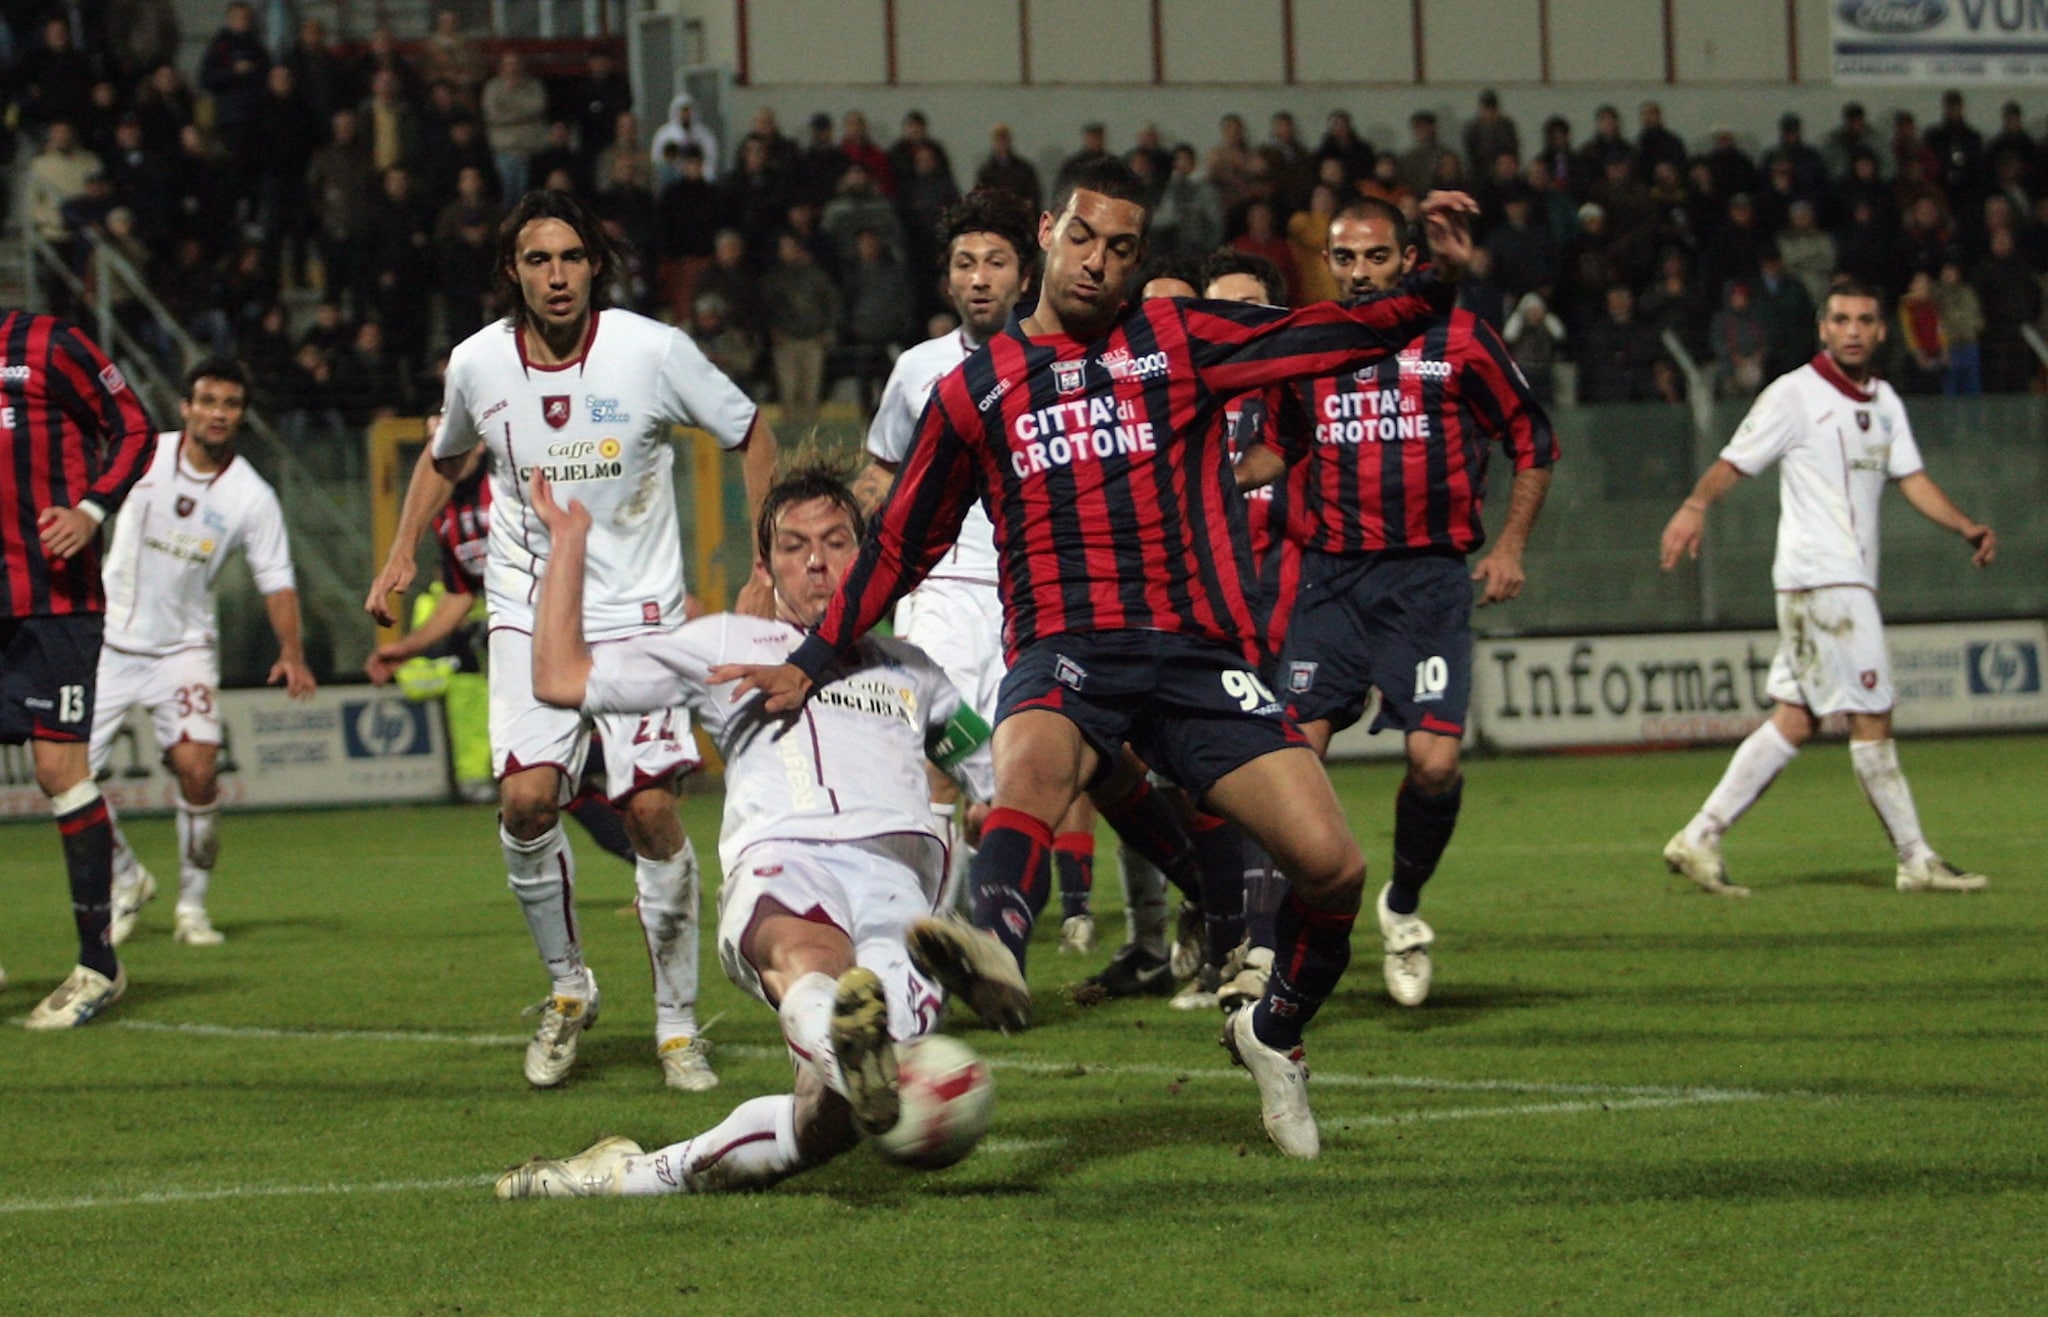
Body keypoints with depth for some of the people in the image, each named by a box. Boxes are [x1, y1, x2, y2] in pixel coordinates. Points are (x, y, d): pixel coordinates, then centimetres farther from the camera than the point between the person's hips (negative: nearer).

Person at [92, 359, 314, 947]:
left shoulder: (252, 496, -7)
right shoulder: (145, 455, -6)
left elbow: (277, 581, -6)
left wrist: (292, 654, -17)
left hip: (183, 648, -1)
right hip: (109, 641, 1)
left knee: (197, 768, -19)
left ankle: (192, 905, 0)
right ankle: (128, 881, 21)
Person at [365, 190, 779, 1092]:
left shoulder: (652, 350, -10)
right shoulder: (476, 363, -2)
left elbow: (749, 435, 4)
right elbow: (443, 457, 21)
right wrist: (401, 556, 11)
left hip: (639, 609, -2)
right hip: (530, 610, 2)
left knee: (650, 808, -10)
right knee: (527, 798, -16)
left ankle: (678, 1023, 6)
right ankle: (567, 990, 7)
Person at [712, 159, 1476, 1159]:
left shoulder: (1180, 341, 14)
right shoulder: (978, 388, 16)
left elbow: (1347, 335, 11)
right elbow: (903, 542, 24)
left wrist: (1434, 282, -6)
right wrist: (811, 662, 22)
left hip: (1197, 654, 1)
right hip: (1062, 654, -1)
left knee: (1333, 864, -12)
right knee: (1030, 764, -38)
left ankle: (1273, 1034, 18)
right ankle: (995, 946, -69)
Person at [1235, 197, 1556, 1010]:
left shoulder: (1458, 341, 1)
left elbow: (1532, 441, 9)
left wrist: (1509, 546, 2)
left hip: (1427, 577, -2)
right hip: (1330, 577, 2)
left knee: (1434, 760, -13)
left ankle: (1404, 906, 15)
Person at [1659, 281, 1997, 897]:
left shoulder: (1885, 403, 16)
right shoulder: (1795, 394, -6)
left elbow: (1912, 478, 14)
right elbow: (1734, 463, -10)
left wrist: (1965, 525, -2)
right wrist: (1694, 506, -28)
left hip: (1854, 581, 8)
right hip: (1818, 576, -8)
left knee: (1796, 719, 6)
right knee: (1871, 716, -6)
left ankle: (1700, 838, 8)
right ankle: (1916, 861, -1)